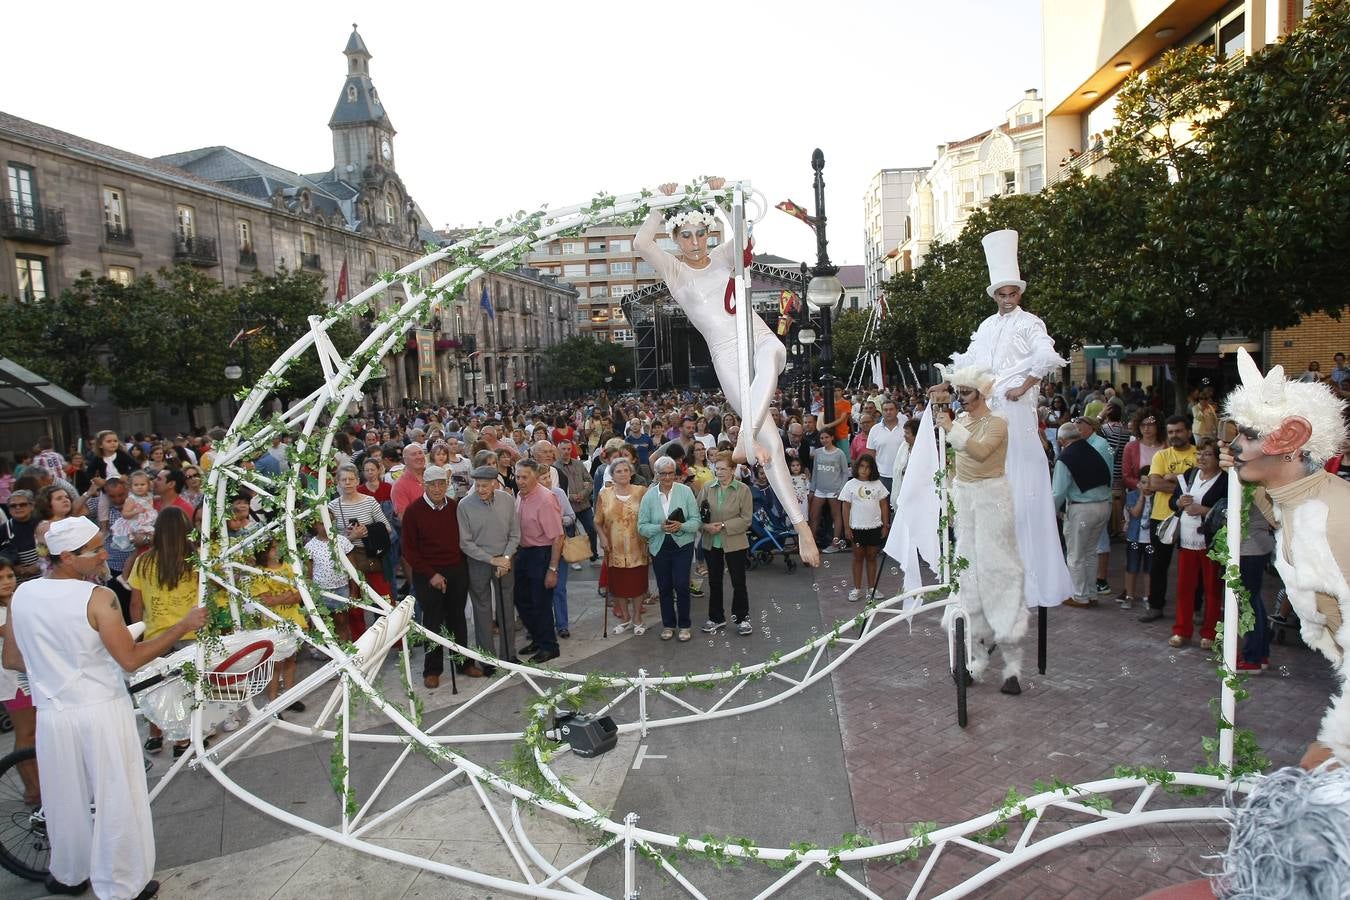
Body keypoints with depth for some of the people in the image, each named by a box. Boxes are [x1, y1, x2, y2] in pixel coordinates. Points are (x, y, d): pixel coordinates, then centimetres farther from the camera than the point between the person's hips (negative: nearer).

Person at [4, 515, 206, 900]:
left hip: (53, 713, 5)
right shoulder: (98, 598, -19)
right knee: (116, 801, 10)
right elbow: (131, 659, -18)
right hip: (102, 712, -5)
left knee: (67, 802, 23)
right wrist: (183, 626, -13)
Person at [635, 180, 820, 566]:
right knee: (770, 442, -14)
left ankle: (746, 440, -44)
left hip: (759, 338, 2)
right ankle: (800, 524, -13)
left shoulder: (724, 256, 16)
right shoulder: (674, 270, 10)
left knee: (773, 353, -39)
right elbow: (641, 243, -7)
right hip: (728, 356, -2)